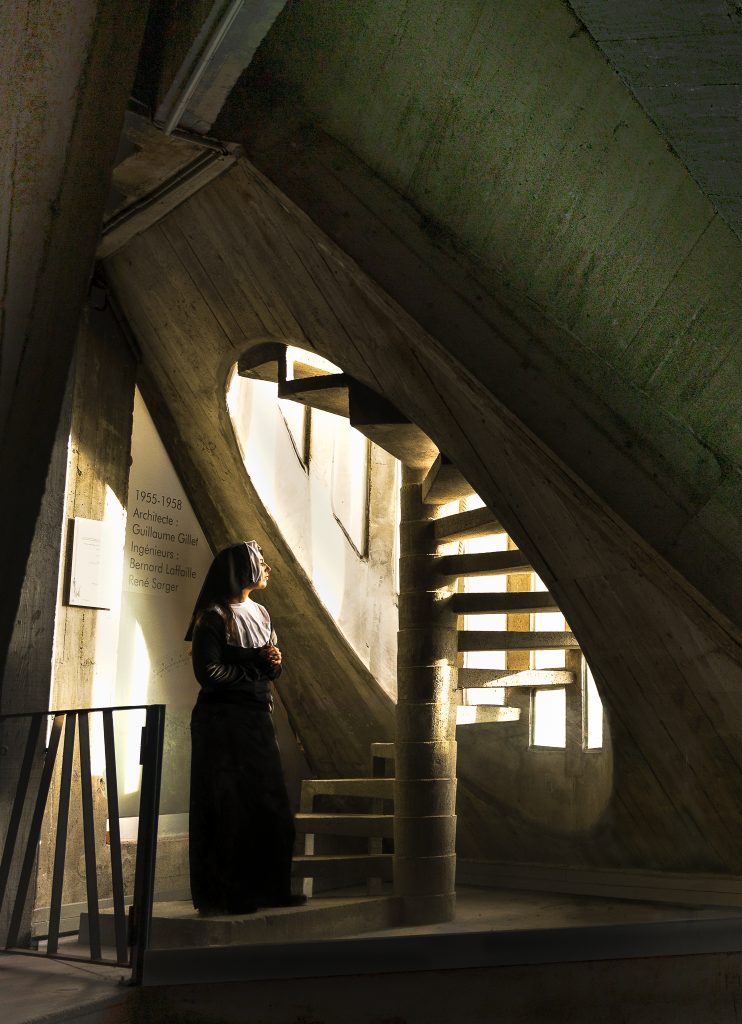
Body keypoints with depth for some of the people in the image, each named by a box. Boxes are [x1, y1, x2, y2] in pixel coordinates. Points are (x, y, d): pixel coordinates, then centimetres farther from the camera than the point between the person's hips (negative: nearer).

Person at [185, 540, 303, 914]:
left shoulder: (260, 613, 15)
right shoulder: (214, 616, -9)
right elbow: (208, 671, -17)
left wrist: (274, 662, -5)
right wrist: (255, 666, -9)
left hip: (257, 718, 8)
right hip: (223, 720, -8)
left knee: (268, 805, 7)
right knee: (228, 808, -5)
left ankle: (266, 888, 16)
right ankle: (222, 895, 3)